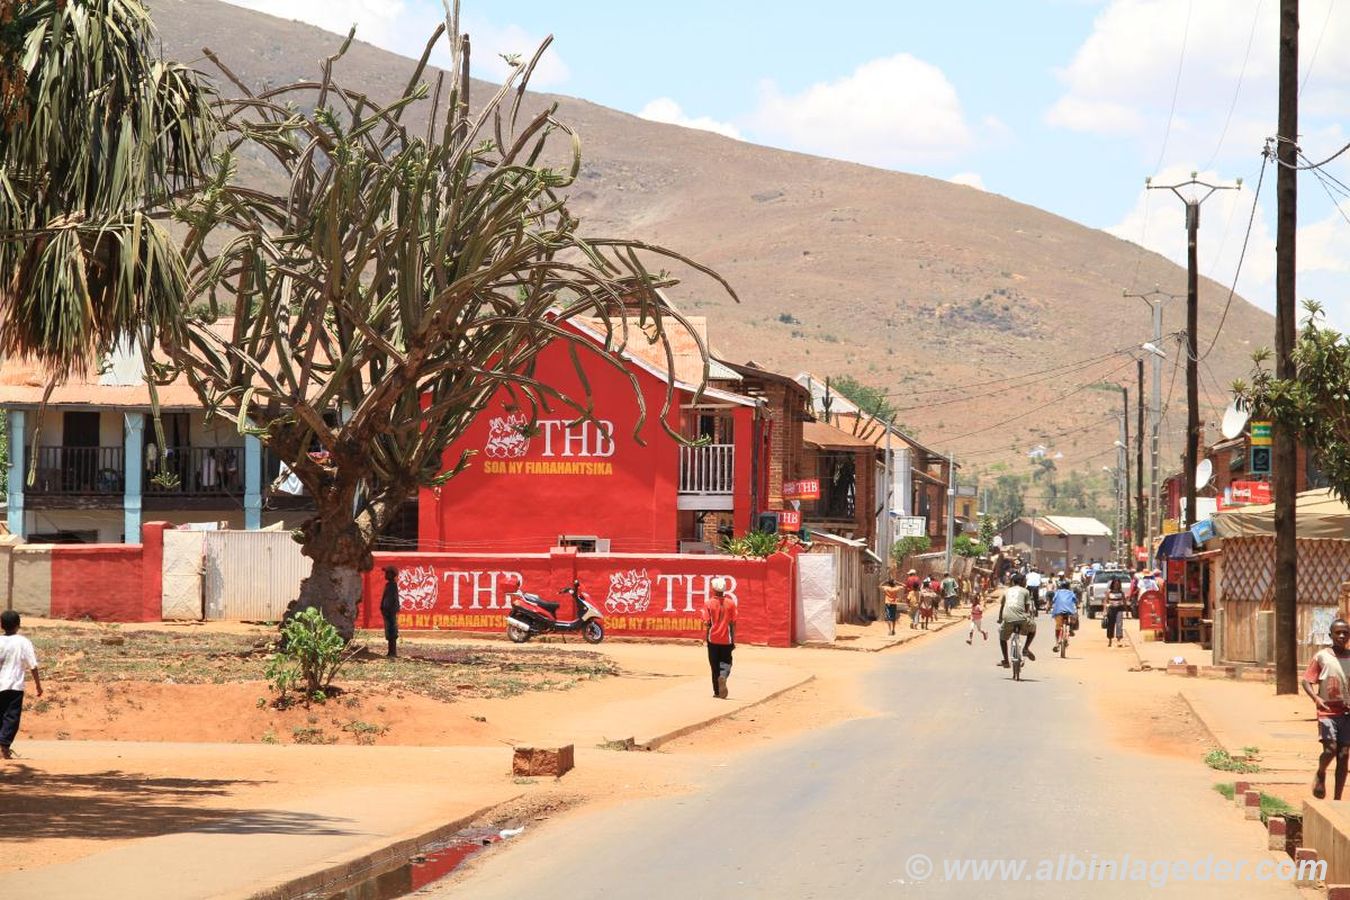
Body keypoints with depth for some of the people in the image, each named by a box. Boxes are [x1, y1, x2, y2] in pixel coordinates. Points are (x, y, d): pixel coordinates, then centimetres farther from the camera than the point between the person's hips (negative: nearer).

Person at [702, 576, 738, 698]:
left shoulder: (708, 603, -6)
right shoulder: (730, 603, -3)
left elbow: (707, 623, -8)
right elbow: (733, 623, -1)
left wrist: (705, 638, 1)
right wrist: (733, 640, 6)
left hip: (713, 639, 0)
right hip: (726, 639, 0)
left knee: (715, 665, 10)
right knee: (726, 662, 11)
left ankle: (717, 691, 12)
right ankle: (723, 676, -22)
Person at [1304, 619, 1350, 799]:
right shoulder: (1321, 657, -2)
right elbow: (1307, 681, -2)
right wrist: (1316, 697, -20)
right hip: (1327, 711, -3)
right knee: (1330, 749, -18)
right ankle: (1320, 775, 15)